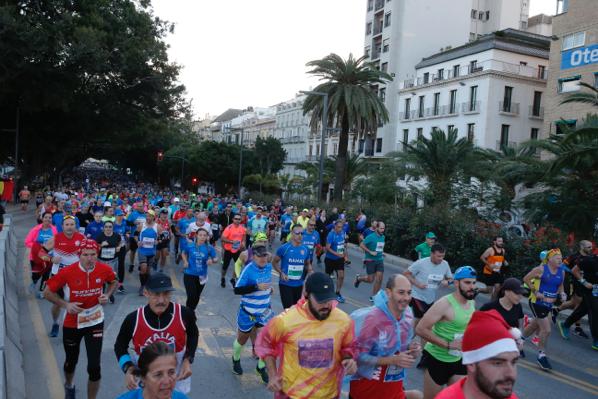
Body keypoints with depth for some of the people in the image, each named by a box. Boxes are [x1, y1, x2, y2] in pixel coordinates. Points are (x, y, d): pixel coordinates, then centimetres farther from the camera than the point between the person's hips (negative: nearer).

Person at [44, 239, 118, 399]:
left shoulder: (105, 269, -16)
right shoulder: (68, 272, -21)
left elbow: (114, 282, 8)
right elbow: (48, 292, -7)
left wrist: (107, 295, -11)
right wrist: (66, 304, -20)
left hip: (95, 321, 0)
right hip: (72, 323, 0)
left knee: (94, 366, -5)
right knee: (71, 361, 22)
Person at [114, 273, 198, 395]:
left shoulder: (184, 314, -19)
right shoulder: (133, 319, -19)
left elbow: (193, 334, 3)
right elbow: (120, 346, -1)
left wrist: (188, 360, -8)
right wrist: (128, 368, -16)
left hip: (177, 375, 1)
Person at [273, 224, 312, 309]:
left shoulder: (306, 249, 0)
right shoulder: (284, 248, -12)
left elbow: (308, 264, 16)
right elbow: (274, 262, -1)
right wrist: (281, 273, -16)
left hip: (299, 285, 5)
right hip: (285, 284, -4)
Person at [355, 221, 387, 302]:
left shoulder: (383, 237, 8)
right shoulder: (371, 237, -13)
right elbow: (361, 245, -14)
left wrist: (382, 253, 8)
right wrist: (370, 252, -19)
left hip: (380, 260, 6)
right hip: (370, 260, -6)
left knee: (379, 279, -2)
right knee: (370, 280, -1)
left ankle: (373, 296, 11)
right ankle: (359, 278, 29)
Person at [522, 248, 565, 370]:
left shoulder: (562, 272, 3)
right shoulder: (541, 269, -15)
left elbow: (560, 285, 19)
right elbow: (526, 279, -10)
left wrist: (561, 293, -1)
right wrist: (535, 291, -16)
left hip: (549, 303, 7)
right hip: (537, 302, -7)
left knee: (535, 325, 22)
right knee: (546, 330, -10)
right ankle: (541, 355, 6)